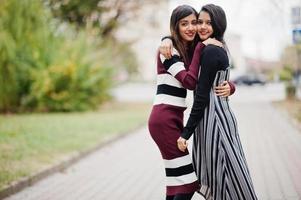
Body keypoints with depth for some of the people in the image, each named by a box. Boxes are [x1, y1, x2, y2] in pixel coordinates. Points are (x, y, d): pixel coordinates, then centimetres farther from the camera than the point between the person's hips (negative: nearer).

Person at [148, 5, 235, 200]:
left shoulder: (190, 50, 16)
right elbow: (190, 81, -20)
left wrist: (228, 86, -11)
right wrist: (200, 48, -15)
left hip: (174, 118, 8)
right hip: (164, 118, -8)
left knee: (178, 180, 7)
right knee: (187, 180, -10)